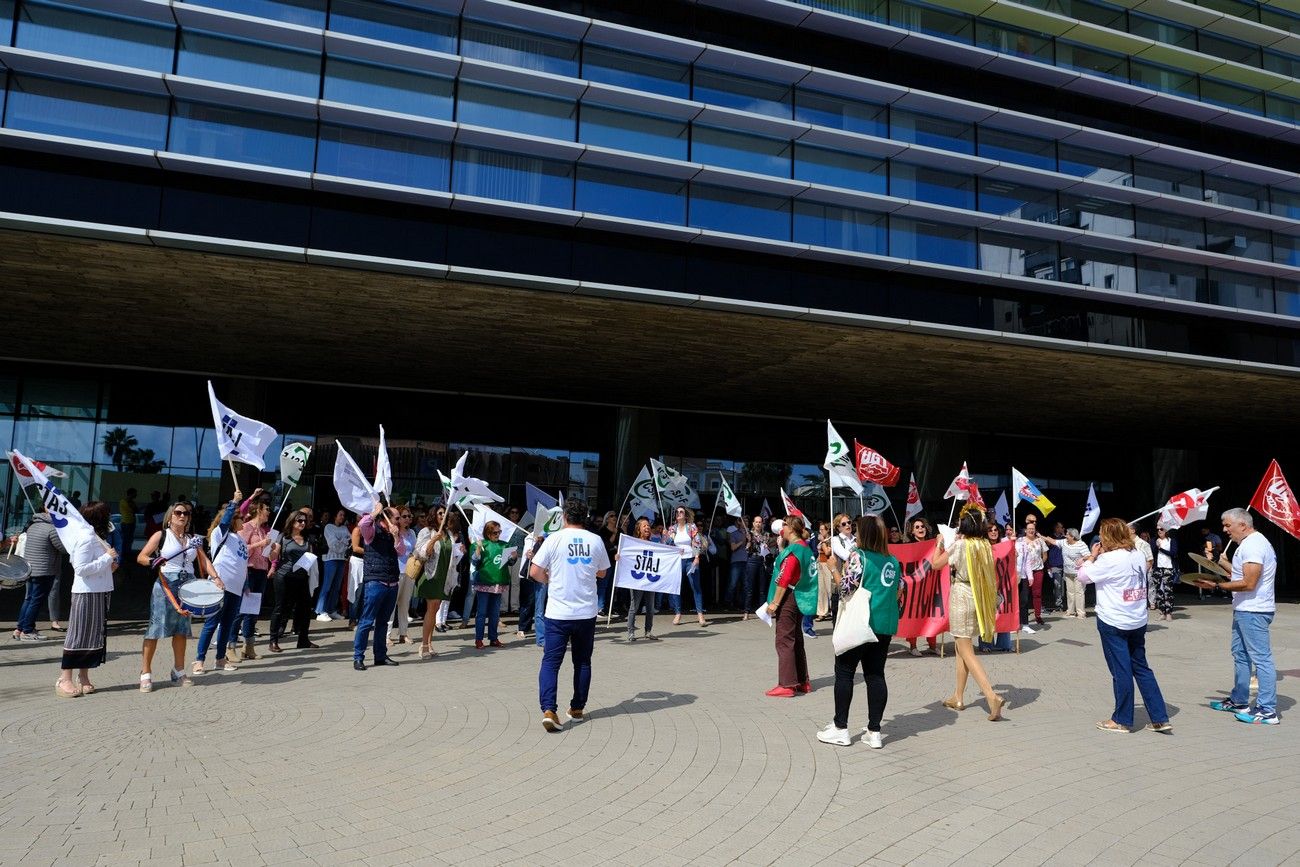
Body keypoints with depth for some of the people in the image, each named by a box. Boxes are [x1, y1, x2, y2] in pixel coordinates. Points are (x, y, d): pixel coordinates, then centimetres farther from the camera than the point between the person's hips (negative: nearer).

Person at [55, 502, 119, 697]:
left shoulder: (99, 538, 15)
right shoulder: (86, 539, -15)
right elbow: (81, 568, -21)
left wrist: (110, 567, 6)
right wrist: (107, 558, -18)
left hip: (101, 593, 10)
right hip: (87, 595, -10)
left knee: (95, 635, 11)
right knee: (79, 635, -4)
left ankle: (83, 677, 18)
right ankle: (64, 679, 3)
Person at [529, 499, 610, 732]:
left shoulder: (555, 539, -7)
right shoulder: (596, 541, 1)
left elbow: (534, 572, -7)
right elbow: (602, 573, 12)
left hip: (558, 612, -2)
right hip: (587, 612, 2)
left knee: (551, 662, 1)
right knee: (582, 662, 16)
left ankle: (548, 710, -13)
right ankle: (577, 709, 24)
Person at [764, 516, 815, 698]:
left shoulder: (792, 550, -17)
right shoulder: (805, 547, 11)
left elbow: (784, 579, -20)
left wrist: (774, 602, -18)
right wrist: (782, 544, 17)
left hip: (789, 600, -9)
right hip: (800, 599, 9)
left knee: (784, 642, -5)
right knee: (796, 640, 16)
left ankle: (787, 685, -3)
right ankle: (802, 681, 22)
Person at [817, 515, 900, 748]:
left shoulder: (858, 557, -10)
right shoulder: (893, 560, 9)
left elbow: (846, 589, -13)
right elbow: (899, 591, 15)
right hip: (886, 624, 6)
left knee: (844, 672, 5)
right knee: (876, 674, 9)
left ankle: (840, 729, 9)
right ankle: (874, 732, 10)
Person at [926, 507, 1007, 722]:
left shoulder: (959, 545, -14)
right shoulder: (985, 545, 2)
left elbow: (935, 564, -5)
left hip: (961, 596, -7)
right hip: (978, 597, 7)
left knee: (966, 651, -4)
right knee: (962, 646, 17)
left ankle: (992, 696, -18)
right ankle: (958, 697, 24)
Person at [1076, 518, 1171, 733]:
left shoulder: (1109, 559, -20)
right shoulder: (1139, 555, 3)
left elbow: (1083, 576, -11)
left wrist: (1092, 556, 2)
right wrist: (1096, 559, 9)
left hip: (1113, 623, -7)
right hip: (1138, 622, 7)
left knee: (1121, 671, 2)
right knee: (1141, 668, 15)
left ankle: (1122, 720, 14)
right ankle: (1160, 719, 17)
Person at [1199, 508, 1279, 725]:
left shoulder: (1253, 546, -18)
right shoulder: (1248, 544, 16)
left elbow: (1248, 583, -23)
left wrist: (1217, 585, -19)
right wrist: (1226, 564, 16)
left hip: (1253, 611, -11)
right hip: (1244, 610, 11)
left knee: (1261, 658, -7)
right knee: (1240, 654, 17)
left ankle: (1267, 711, -4)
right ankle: (1239, 701, 27)